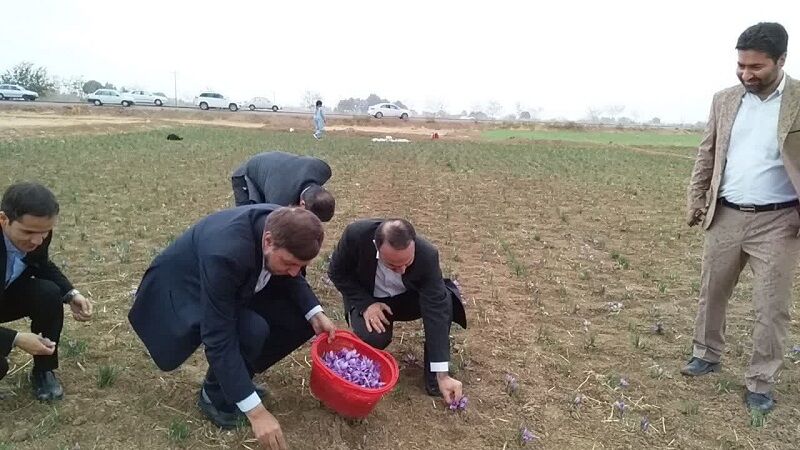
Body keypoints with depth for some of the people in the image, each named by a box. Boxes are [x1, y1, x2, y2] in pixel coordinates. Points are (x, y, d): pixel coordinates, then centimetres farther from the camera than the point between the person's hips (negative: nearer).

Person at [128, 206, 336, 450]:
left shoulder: (283, 226, -21)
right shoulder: (225, 252, -41)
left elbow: (288, 278, 0)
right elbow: (219, 338, -38)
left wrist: (315, 313, -16)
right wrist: (255, 411, -37)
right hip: (181, 289, -7)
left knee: (302, 319, -8)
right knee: (252, 330, -32)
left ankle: (238, 375, 11)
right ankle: (214, 393, -3)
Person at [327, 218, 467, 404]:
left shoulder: (427, 255, -32)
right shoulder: (355, 235, -32)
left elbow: (436, 310, -31)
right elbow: (336, 272, -13)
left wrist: (442, 374, -31)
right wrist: (366, 304, -27)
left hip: (408, 298, 1)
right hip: (367, 299, 0)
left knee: (443, 299, -29)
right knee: (373, 338, -32)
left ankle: (433, 371, -10)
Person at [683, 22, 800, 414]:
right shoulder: (725, 100, 3)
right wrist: (696, 202, 6)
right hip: (726, 216, 4)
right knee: (711, 292, 15)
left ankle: (760, 382, 19)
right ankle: (706, 354, 35)